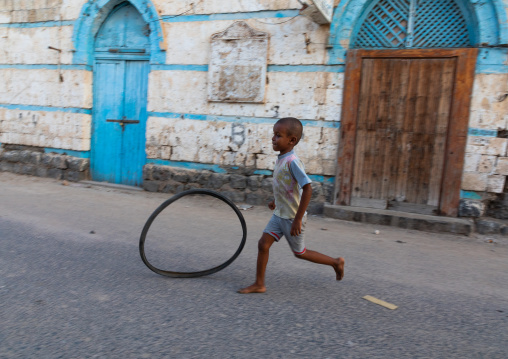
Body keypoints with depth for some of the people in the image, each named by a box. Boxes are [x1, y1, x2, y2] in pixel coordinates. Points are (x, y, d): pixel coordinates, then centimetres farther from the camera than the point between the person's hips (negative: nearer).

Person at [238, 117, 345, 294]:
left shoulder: (292, 161, -24)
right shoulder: (281, 158, 3)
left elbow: (307, 188, -29)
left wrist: (298, 219, -28)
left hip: (292, 217, -8)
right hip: (279, 214, 8)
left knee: (300, 253, 10)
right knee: (263, 244, 3)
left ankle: (336, 262, 30)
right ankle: (259, 284, 16)